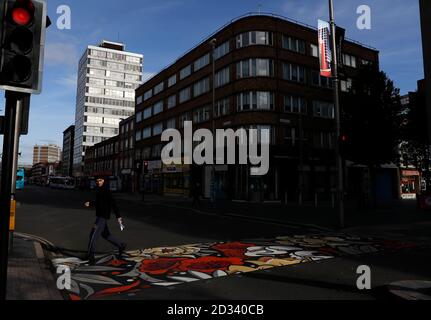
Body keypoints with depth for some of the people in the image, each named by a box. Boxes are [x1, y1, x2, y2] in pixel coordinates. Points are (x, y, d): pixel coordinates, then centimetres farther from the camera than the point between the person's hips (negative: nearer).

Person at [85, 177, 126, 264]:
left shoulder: (106, 191, -17)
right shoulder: (99, 190, 11)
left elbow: (113, 203, -19)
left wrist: (118, 216, -22)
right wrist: (90, 203, 8)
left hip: (103, 217, -10)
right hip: (99, 215, 10)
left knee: (93, 235, -9)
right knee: (105, 234, 18)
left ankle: (90, 256, -1)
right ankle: (121, 246, 30)